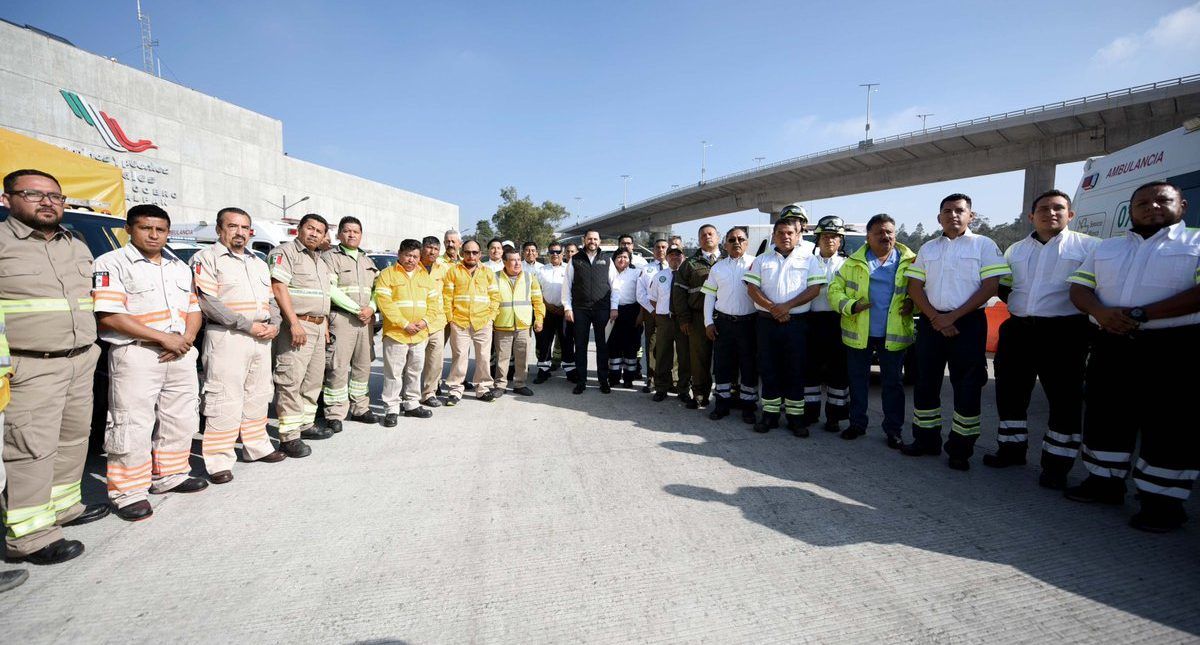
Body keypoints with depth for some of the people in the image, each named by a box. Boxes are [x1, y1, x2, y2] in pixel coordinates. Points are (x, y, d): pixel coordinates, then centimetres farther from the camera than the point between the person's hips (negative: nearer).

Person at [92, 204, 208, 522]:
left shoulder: (180, 267, 15)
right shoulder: (112, 263, -5)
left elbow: (194, 309, 16)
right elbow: (108, 316, -14)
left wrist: (187, 339, -4)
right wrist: (163, 338, -18)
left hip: (181, 353, 6)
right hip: (136, 355, -6)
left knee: (181, 421, 13)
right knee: (133, 427, -4)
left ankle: (169, 476, 29)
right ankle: (128, 493, 7)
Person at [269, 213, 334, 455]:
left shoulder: (320, 260, 21)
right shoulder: (286, 252, -5)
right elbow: (278, 288, -15)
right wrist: (294, 323, -22)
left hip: (318, 326, 9)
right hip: (297, 325, -9)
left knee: (313, 379, 14)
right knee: (291, 381, -9)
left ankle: (306, 424, 24)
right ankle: (289, 436, -7)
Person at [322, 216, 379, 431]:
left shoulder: (367, 261, 19)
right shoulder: (330, 257, -1)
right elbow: (331, 290, -11)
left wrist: (371, 308, -3)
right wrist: (357, 309, -14)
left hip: (366, 319, 6)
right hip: (341, 318, -6)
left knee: (363, 366, 10)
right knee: (338, 368, -6)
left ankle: (360, 409, 20)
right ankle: (335, 415, 1)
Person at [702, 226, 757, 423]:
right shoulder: (717, 268, 9)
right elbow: (710, 296, 9)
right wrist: (708, 322, 2)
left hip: (748, 322, -2)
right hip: (723, 322, 3)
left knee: (749, 365, 5)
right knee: (722, 364, 8)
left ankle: (748, 405, 18)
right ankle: (722, 403, 20)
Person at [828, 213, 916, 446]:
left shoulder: (909, 261, 5)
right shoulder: (854, 262, 5)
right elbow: (835, 289, 4)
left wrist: (913, 303, -8)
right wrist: (850, 306, -12)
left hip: (894, 335, 0)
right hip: (858, 334, 1)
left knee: (893, 383, 7)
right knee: (857, 381, 10)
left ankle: (893, 429, 19)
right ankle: (857, 423, 24)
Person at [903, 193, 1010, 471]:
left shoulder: (984, 245, 2)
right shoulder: (928, 248, 12)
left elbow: (990, 286, -7)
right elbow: (914, 287, 7)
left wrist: (953, 317, -14)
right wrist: (935, 318, -8)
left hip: (967, 323, -3)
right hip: (930, 322, 4)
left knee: (967, 387, 0)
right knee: (926, 383, 7)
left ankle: (960, 448, 11)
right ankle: (926, 440, 20)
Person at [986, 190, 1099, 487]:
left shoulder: (1088, 246, 1)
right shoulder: (1015, 250, 15)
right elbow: (1002, 286, 22)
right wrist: (1022, 305, 8)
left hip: (1064, 333, -4)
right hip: (1018, 330, 5)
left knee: (1064, 398, 1)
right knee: (1010, 392, 9)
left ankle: (1057, 463, 11)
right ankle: (1012, 448, 24)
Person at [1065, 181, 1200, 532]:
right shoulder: (1105, 248, 17)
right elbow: (1079, 287, 9)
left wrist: (1141, 314, -19)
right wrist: (1101, 312, -11)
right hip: (1112, 345, 5)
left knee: (1170, 425, 0)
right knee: (1104, 415, 10)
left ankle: (1163, 500, 9)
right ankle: (1105, 481, 23)